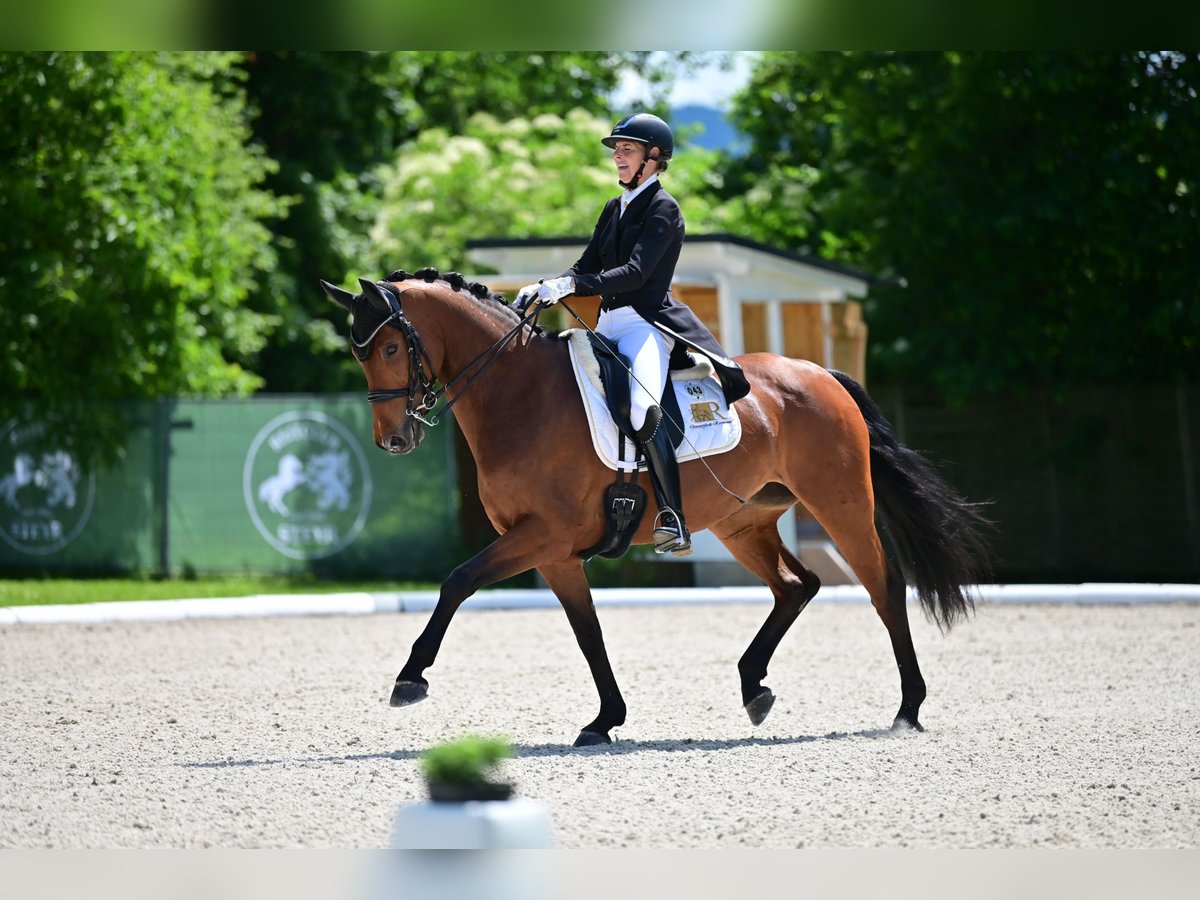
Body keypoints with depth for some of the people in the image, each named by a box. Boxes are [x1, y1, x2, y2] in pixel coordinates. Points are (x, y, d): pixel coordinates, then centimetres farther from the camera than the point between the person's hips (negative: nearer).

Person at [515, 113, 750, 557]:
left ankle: (673, 518, -33)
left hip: (646, 322, -9)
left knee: (642, 407, -32)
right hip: (608, 326, 9)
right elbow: (586, 268, 17)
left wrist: (571, 285, -26)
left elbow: (635, 273, -17)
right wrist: (544, 287, -2)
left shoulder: (663, 209, -5)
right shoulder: (614, 209, 19)